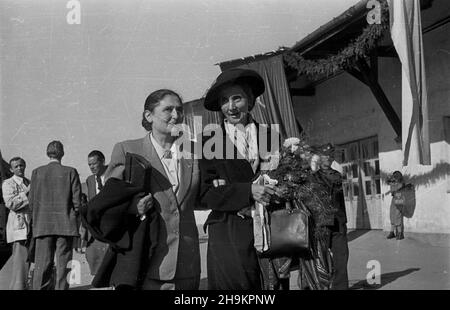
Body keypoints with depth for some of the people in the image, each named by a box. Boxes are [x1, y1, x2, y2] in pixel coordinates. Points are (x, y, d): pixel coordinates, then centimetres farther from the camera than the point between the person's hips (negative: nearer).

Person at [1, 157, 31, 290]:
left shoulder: (29, 183, 20)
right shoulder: (8, 183, 0)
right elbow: (10, 203, -15)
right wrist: (27, 192, -17)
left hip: (31, 226, 7)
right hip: (18, 225, -7)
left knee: (28, 258, 6)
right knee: (20, 260, -11)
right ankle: (18, 286, -7)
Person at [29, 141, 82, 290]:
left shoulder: (37, 172, 2)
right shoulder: (70, 172, -3)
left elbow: (32, 200, 3)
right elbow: (77, 199, -4)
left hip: (42, 224, 2)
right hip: (65, 223, -1)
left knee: (42, 263, 5)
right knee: (63, 263, 4)